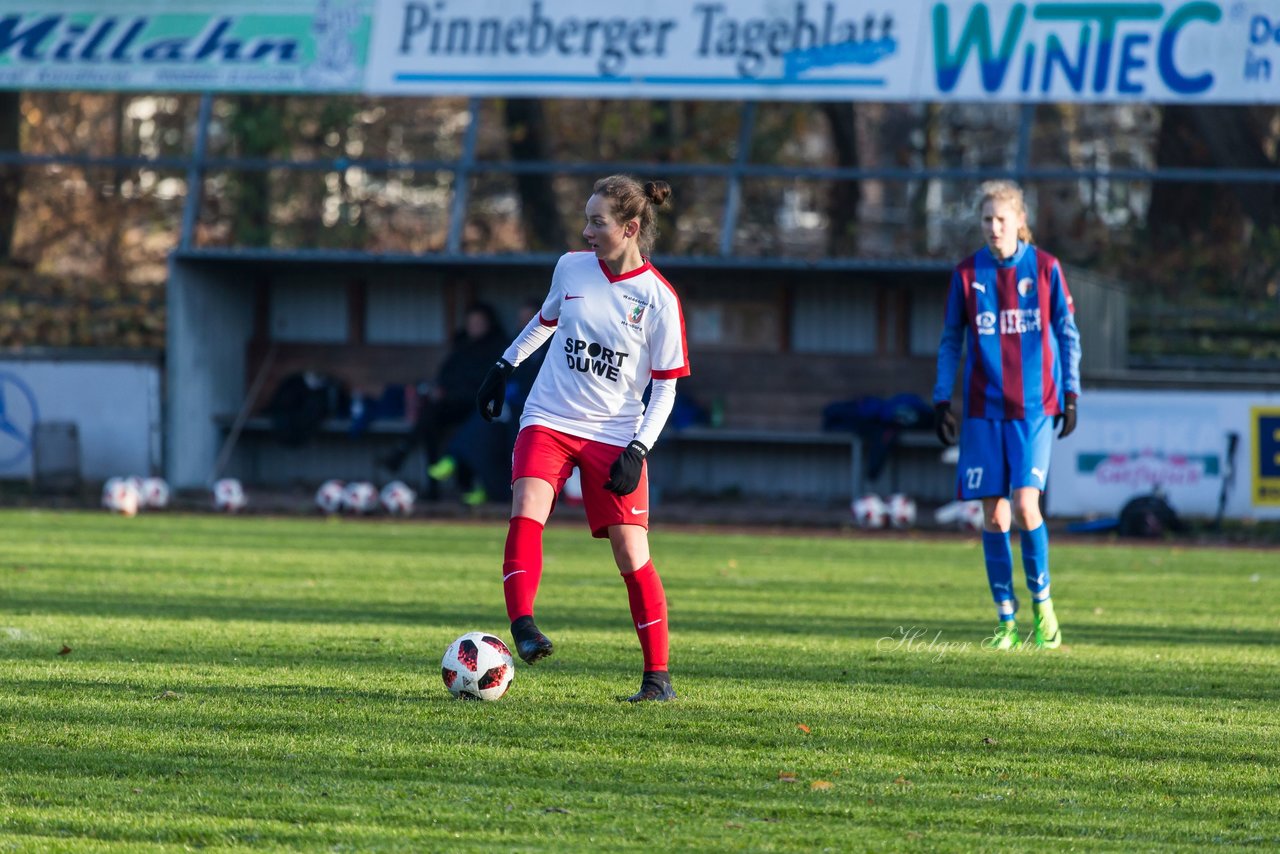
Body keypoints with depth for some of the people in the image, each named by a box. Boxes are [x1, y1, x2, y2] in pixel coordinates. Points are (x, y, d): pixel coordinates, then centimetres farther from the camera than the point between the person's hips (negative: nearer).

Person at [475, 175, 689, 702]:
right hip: (549, 421, 2)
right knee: (526, 511, -25)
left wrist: (638, 451, -13)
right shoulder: (571, 268, 1)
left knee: (632, 554, -5)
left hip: (614, 435, -2)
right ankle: (523, 627, -34)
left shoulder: (658, 299, -8)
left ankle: (658, 675, 6)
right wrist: (505, 367, 23)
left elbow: (665, 388, -4)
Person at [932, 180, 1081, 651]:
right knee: (994, 516, 1)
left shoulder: (1045, 268, -1)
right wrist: (941, 401, 4)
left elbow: (1067, 334, 6)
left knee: (1025, 506, -15)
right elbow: (950, 341, 9)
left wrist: (1070, 394, 1)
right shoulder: (967, 273, 3)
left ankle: (1042, 602, 5)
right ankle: (1007, 620, 9)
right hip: (984, 412, 2)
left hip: (1034, 408, -2)